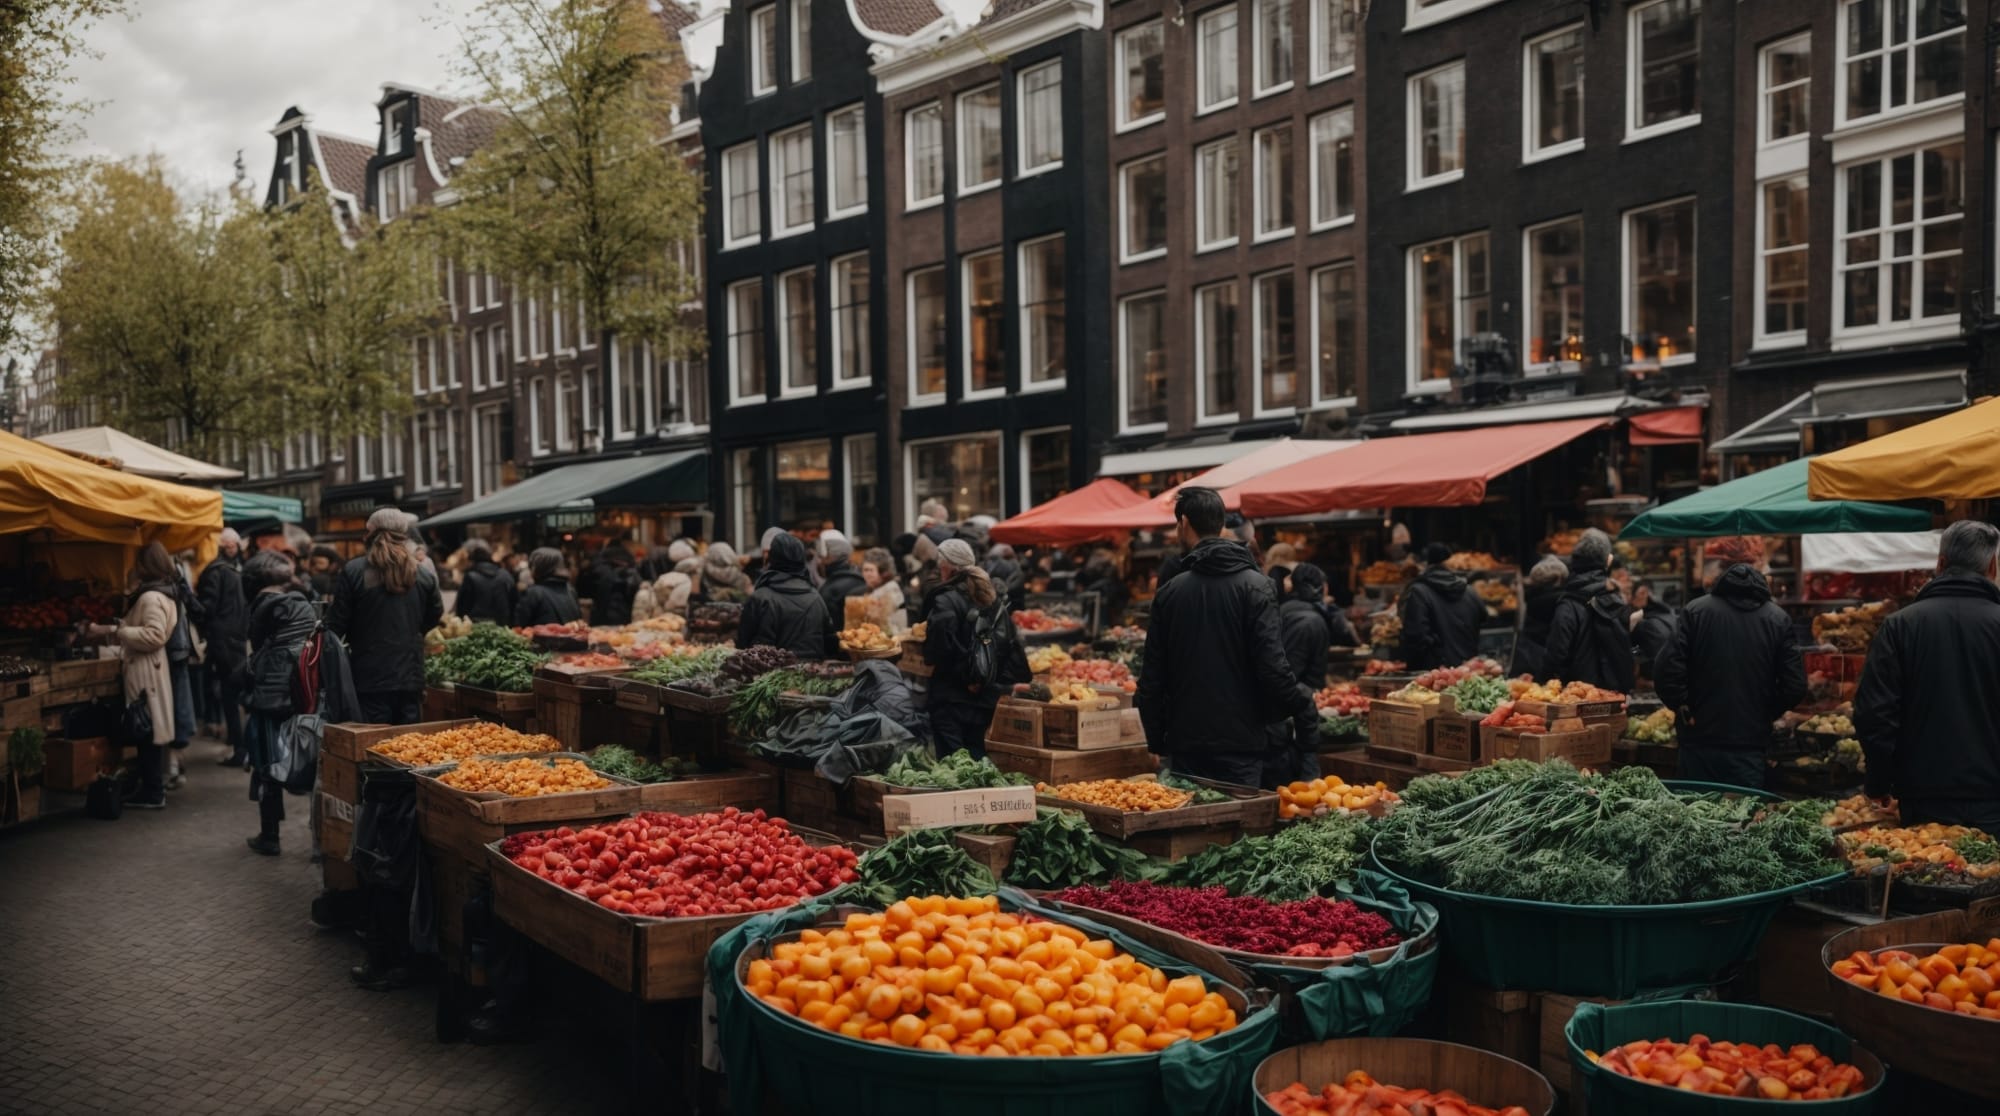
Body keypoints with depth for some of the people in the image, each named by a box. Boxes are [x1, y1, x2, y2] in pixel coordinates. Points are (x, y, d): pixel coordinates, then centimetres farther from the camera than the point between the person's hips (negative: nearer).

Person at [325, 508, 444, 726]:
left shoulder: (353, 572, -7)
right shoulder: (424, 576, 4)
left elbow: (336, 624, -4)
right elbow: (435, 615, 19)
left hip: (369, 680, -3)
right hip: (411, 679, 3)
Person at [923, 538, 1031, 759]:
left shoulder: (946, 601, -12)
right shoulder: (994, 598, 11)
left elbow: (936, 652, -20)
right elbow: (1012, 647, 11)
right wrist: (1000, 684, 11)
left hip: (951, 698, -7)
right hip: (986, 699, 7)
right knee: (978, 758, 14)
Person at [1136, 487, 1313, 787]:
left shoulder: (1169, 591, 1)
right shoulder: (1254, 586, -7)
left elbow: (1151, 680, 3)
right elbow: (1272, 665, -14)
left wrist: (1156, 740, 14)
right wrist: (1302, 701, 6)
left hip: (1184, 744, 2)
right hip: (1240, 745, -2)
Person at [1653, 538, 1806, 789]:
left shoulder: (1696, 611, -5)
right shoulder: (1778, 619, 0)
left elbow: (1667, 670, -15)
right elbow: (1795, 686, -4)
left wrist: (1682, 707, 0)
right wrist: (1764, 714, 11)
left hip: (1700, 740, -1)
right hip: (1750, 744, 1)